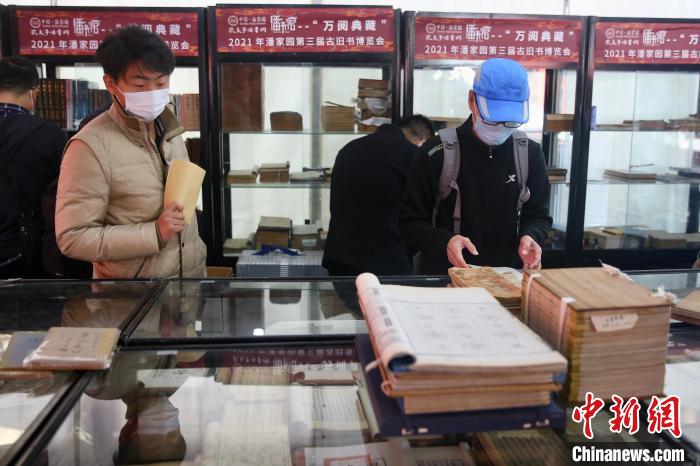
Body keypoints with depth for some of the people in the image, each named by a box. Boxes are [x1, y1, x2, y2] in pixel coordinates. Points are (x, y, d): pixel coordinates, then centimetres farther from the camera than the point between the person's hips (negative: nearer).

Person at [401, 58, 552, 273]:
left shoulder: (530, 154, 3)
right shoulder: (436, 154, -8)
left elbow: (538, 215, 12)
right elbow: (411, 223, -4)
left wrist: (530, 236, -10)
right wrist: (444, 241, -23)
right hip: (445, 279, -2)